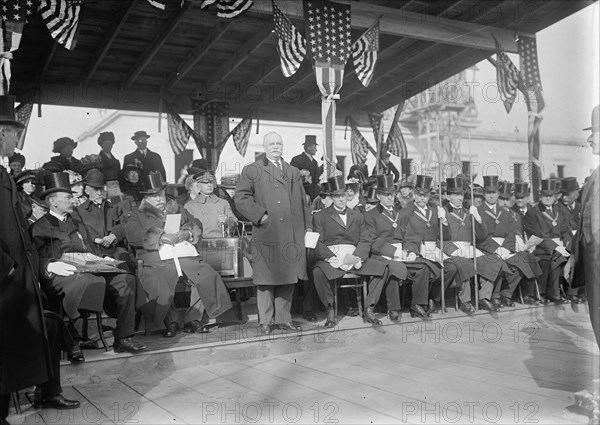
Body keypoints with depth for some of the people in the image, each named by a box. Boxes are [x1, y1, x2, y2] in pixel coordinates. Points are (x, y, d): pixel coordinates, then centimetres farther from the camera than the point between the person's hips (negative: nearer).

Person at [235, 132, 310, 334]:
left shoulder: (294, 172, 21)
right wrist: (260, 215, -12)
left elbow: (302, 201, 21)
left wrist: (306, 227, 13)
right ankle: (265, 322, 9)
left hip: (291, 235, 4)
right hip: (266, 233, -4)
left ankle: (283, 319, 17)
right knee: (266, 278, -1)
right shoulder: (252, 170, 7)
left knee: (288, 277, 6)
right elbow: (241, 197, -3)